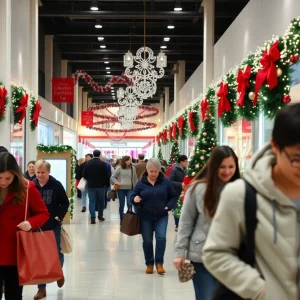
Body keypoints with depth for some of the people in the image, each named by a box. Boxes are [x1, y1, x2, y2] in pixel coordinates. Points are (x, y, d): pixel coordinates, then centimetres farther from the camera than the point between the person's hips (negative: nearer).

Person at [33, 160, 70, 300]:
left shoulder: (56, 185, -9)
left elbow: (65, 203, 0)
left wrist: (59, 216, -9)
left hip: (53, 226, -1)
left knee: (56, 252, 7)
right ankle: (41, 288, 14)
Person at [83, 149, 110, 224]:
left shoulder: (88, 163, -2)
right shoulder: (103, 164, -8)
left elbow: (84, 175, 0)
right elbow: (106, 175, -10)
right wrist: (107, 184, 3)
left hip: (91, 185, 1)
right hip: (101, 185, -1)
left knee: (92, 201, 0)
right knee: (101, 201, 14)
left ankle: (93, 218, -11)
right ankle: (100, 216, 20)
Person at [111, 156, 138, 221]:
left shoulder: (133, 168, 6)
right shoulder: (119, 169, 0)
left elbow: (135, 179, 13)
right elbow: (112, 177, 5)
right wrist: (117, 182, -11)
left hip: (130, 189, 1)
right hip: (121, 189, 0)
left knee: (129, 203, -13)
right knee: (121, 204, 7)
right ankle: (121, 219, 19)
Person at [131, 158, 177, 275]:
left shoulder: (165, 182, -1)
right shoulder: (141, 183, -3)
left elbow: (173, 196, 7)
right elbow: (133, 196, 3)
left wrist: (168, 206, -9)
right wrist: (135, 199, -21)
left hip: (161, 216, 0)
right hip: (145, 217, 0)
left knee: (161, 237, -15)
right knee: (147, 240, 6)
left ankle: (159, 262, -4)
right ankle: (149, 264, 20)